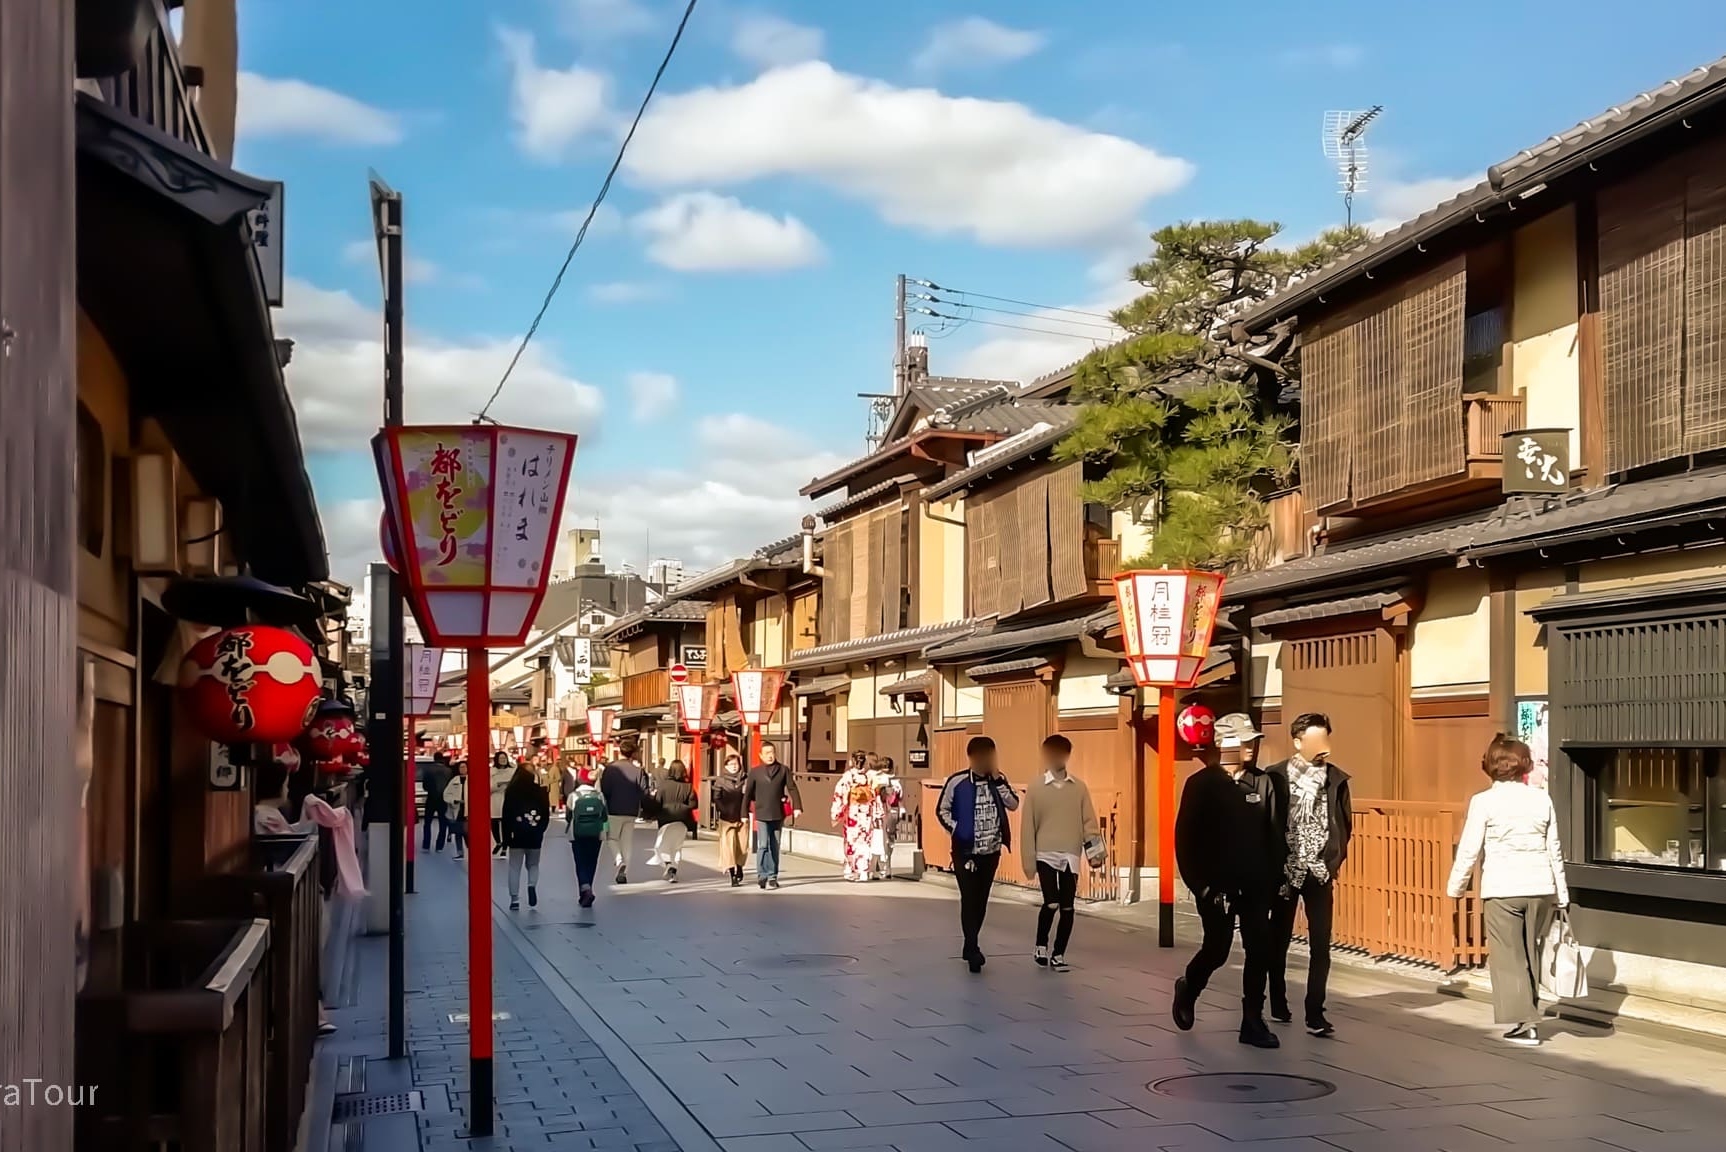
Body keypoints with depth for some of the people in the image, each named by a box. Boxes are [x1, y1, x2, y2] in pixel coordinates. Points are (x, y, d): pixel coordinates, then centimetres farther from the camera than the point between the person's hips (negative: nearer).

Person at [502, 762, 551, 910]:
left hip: (517, 834, -1)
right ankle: (532, 885, -12)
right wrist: (540, 830, 11)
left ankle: (514, 899, 0)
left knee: (514, 867, 6)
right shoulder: (540, 791, -3)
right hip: (535, 834, 1)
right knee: (533, 864, 16)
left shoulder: (511, 791, -5)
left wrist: (507, 834, 0)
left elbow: (507, 815, -6)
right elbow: (546, 813, -1)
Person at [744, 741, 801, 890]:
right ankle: (762, 875, -6)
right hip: (762, 815, -2)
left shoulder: (783, 770, 3)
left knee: (775, 847, 8)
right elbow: (748, 793, 4)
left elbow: (792, 788, 1)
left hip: (778, 815, 2)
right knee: (763, 845, -11)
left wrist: (797, 807, -10)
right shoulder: (755, 772, 2)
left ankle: (773, 877, 15)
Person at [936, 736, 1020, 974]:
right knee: (969, 899, -9)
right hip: (966, 851, -4)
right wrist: (956, 831, -12)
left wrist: (998, 779, -13)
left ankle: (970, 945, 24)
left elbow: (1013, 804, -6)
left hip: (991, 851, 4)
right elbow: (942, 810, -2)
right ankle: (972, 949, -7)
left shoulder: (998, 780, 3)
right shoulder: (957, 781, -10)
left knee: (981, 900, 11)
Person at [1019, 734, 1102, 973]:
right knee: (1051, 903, -14)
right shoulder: (1036, 787, -1)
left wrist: (1094, 851, -7)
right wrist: (1028, 860, -2)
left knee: (1067, 908, 2)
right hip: (1046, 855, -3)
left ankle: (1058, 954, 17)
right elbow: (1027, 826, 0)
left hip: (1070, 857, 3)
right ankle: (1041, 947, 10)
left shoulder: (1079, 787, 6)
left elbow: (1089, 820, 4)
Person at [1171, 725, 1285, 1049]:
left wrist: (1275, 877, -3)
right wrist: (1198, 883, -9)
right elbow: (1185, 838, -6)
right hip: (1216, 885, -3)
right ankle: (1188, 989, 31)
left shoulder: (1262, 783, 3)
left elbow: (1275, 834, 3)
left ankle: (1253, 1021, 13)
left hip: (1255, 885, 3)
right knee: (1217, 951, 1)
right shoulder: (1200, 785, -6)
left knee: (1260, 953, 2)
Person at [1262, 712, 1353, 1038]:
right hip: (1285, 871, -1)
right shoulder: (1276, 777, -6)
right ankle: (1279, 1005, 28)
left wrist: (1334, 863, 3)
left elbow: (1344, 825, 9)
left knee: (1321, 946, -3)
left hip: (1319, 873, 1)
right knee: (1279, 940, 12)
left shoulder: (1336, 778, 1)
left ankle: (1315, 1015, 0)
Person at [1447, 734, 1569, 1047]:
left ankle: (1527, 1024, -1)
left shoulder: (1483, 802, -6)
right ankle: (1529, 1016, 21)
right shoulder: (1542, 799, 4)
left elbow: (1469, 850, -6)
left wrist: (1456, 889, 7)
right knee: (1531, 955, 15)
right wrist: (1562, 896, 17)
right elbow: (1555, 850, 9)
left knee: (1509, 957, 3)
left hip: (1502, 889, -4)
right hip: (1541, 887, 4)